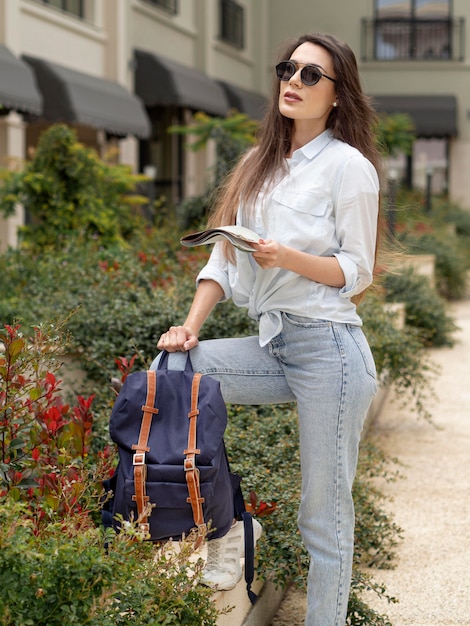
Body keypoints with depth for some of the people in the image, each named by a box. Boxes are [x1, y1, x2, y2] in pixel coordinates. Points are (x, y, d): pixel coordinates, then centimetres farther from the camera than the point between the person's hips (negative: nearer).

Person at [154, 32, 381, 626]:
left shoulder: (348, 165, -6)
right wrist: (190, 326, -1)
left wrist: (289, 258, -24)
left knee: (323, 514, -2)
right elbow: (224, 253, 12)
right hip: (272, 345, 7)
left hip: (328, 348, -7)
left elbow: (357, 272, -7)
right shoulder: (261, 165, 14)